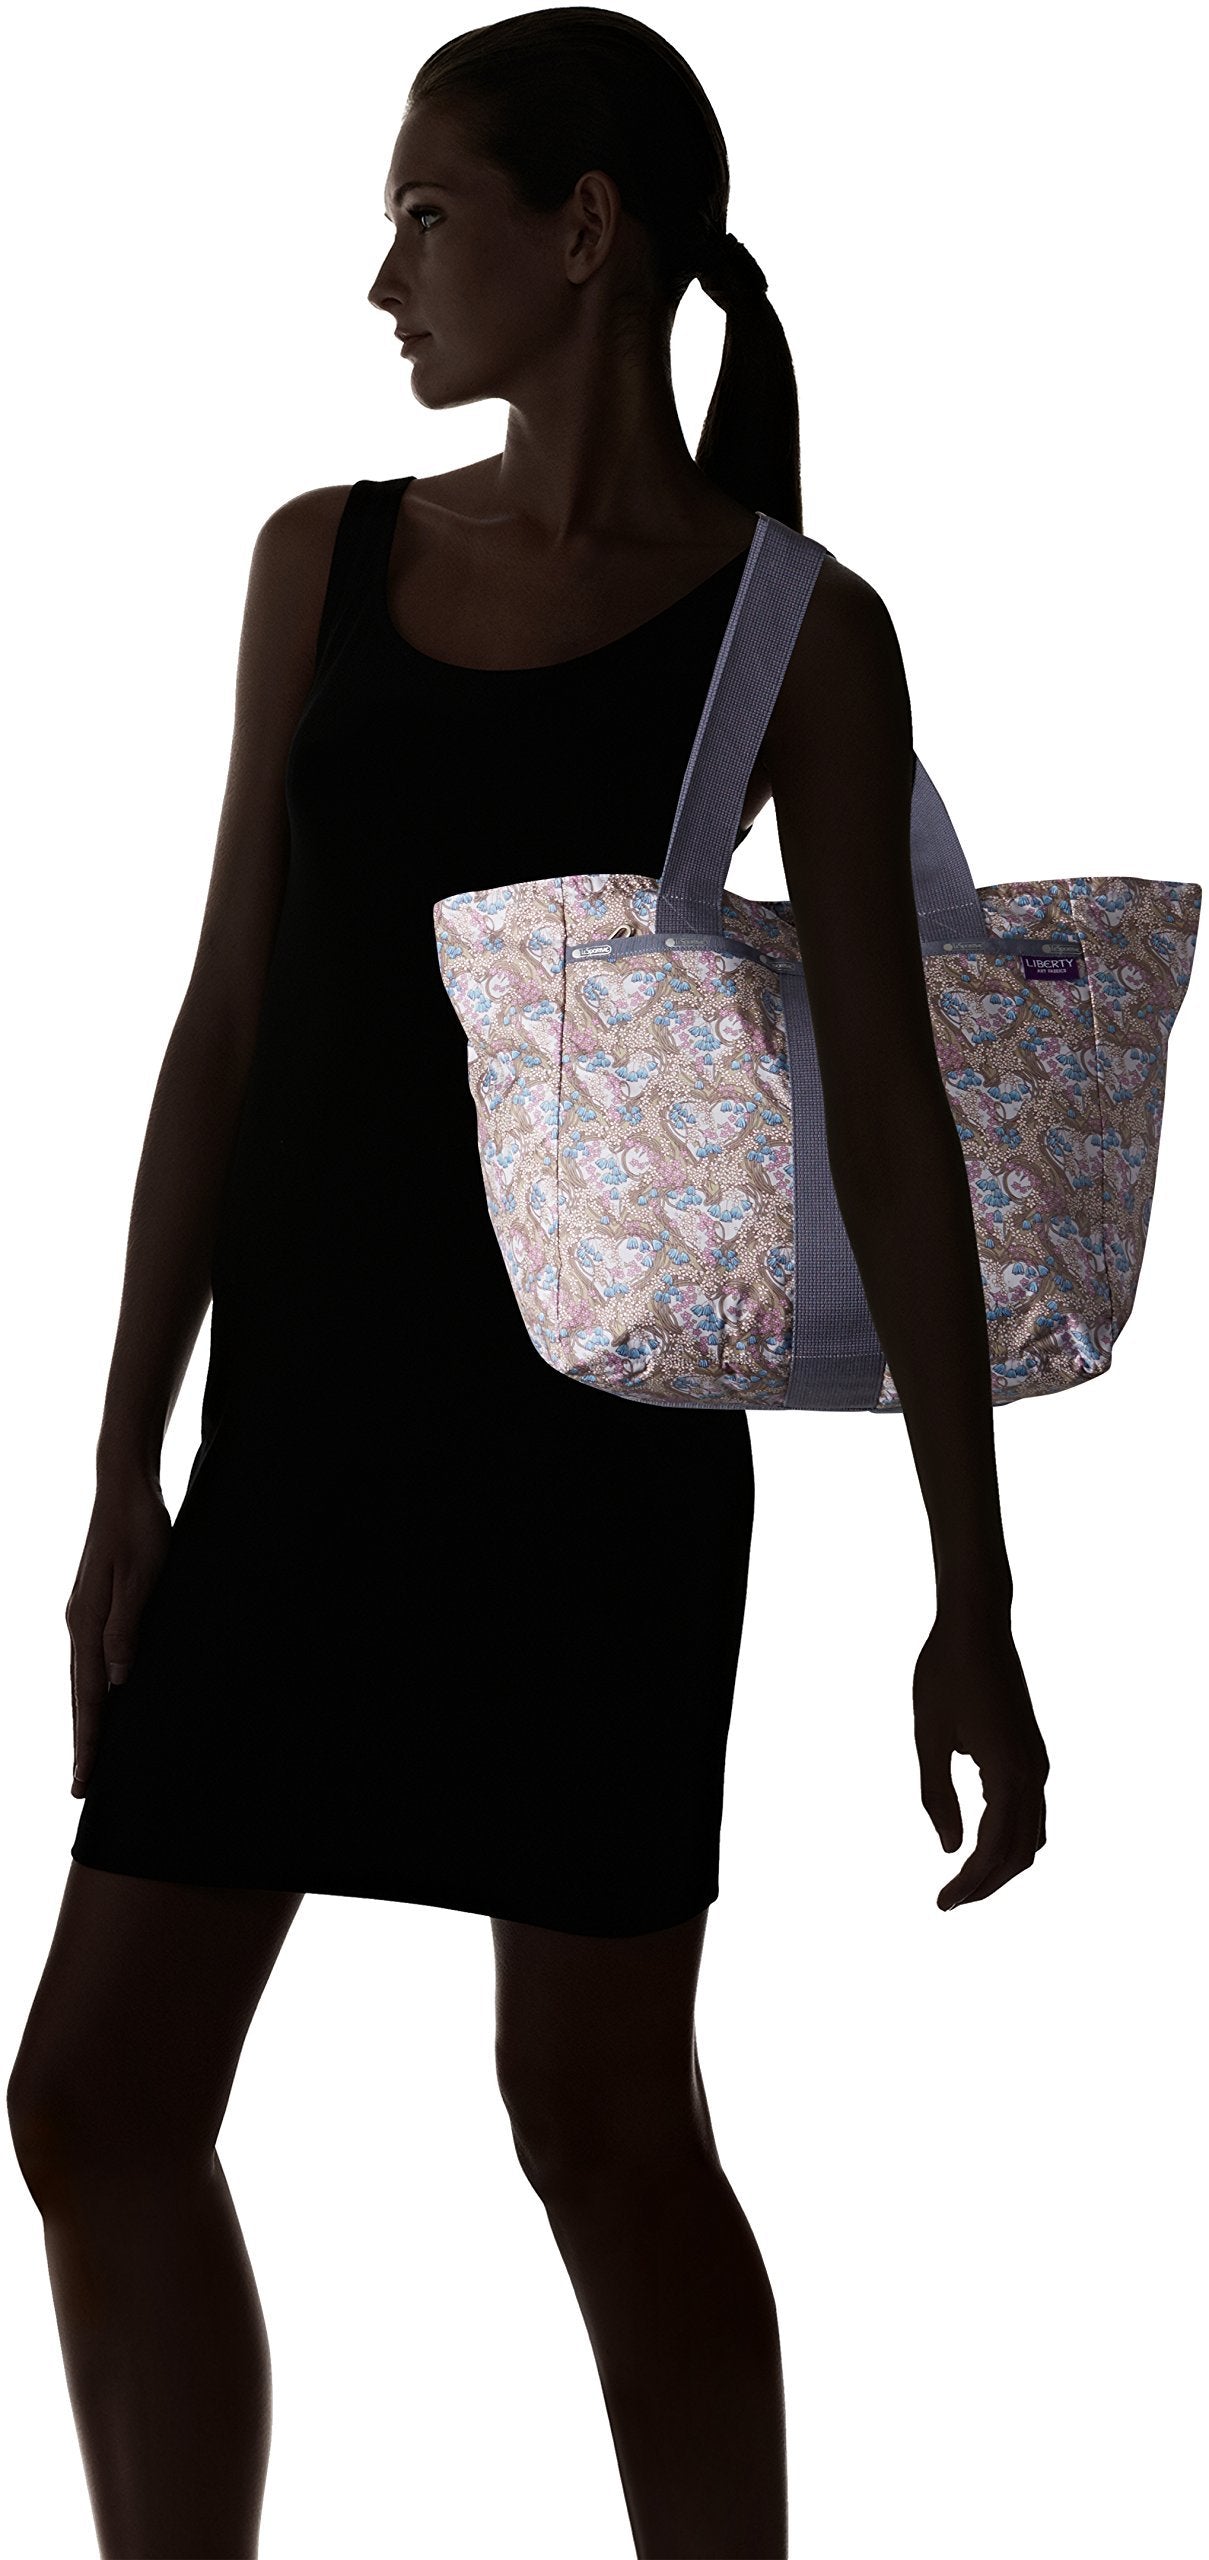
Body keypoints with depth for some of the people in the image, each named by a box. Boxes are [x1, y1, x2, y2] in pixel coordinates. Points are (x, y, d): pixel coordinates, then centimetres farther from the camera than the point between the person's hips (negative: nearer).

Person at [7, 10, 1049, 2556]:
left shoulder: (794, 628, -4)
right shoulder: (327, 562, 9)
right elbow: (225, 1026, 9)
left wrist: (974, 1598, -7)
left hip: (594, 1422, -5)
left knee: (600, 2114, 1)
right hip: (305, 1415, 5)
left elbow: (891, 1117, -5)